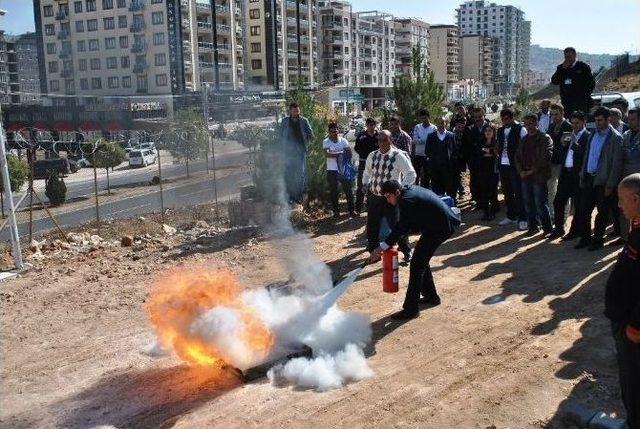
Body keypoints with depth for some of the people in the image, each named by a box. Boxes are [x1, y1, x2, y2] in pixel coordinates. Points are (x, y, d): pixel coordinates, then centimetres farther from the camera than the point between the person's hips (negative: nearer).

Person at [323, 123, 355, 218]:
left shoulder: (343, 140, 5)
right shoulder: (326, 142, -1)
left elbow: (349, 152, -4)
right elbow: (327, 154, -17)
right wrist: (340, 153, -18)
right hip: (331, 170, -1)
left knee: (348, 190, 2)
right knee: (333, 191, 5)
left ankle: (351, 210, 11)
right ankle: (336, 211, 16)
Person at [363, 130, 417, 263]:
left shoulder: (398, 156, -10)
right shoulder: (372, 156, 6)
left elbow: (411, 174, -6)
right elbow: (367, 172, 23)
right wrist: (365, 184, 8)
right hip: (374, 196, 5)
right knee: (372, 226, 12)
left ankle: (407, 252, 20)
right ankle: (373, 251, 31)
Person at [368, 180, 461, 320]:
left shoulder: (406, 200, -20)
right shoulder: (411, 190, 10)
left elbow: (401, 227, -22)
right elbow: (405, 224, 14)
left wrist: (383, 247, -19)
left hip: (440, 227, -10)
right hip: (445, 224, 10)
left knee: (417, 264, -9)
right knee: (421, 261, 20)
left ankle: (410, 308, -6)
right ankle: (431, 296, 33)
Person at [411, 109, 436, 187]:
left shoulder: (433, 128, -3)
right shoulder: (417, 127, 5)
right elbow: (415, 140, -8)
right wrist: (426, 141, -17)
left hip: (428, 156, -2)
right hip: (418, 155, 2)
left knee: (427, 176, 7)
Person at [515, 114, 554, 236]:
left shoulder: (545, 139, -5)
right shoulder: (524, 139, 16)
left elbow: (545, 157, -14)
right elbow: (518, 156, 17)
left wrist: (532, 170, -14)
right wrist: (520, 171, 2)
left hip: (539, 176, -6)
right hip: (525, 176, 6)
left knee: (540, 204, -5)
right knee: (528, 203, 9)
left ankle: (547, 228, 6)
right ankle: (533, 227, 20)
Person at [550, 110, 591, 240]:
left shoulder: (588, 136, -5)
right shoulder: (569, 135, 14)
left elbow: (585, 155, -17)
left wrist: (574, 143, -18)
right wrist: (563, 144, -3)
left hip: (577, 174, -6)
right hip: (565, 173, 6)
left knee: (577, 205, 4)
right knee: (558, 201, 7)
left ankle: (574, 231, 14)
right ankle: (559, 228, 19)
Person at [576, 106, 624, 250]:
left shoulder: (615, 138, -8)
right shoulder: (593, 134, 11)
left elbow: (617, 163, -11)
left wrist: (610, 185, -14)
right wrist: (582, 176, 10)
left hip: (602, 181, -6)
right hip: (588, 179, 6)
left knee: (602, 212, 5)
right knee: (584, 210, 7)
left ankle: (598, 239, 16)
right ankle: (585, 238, 20)